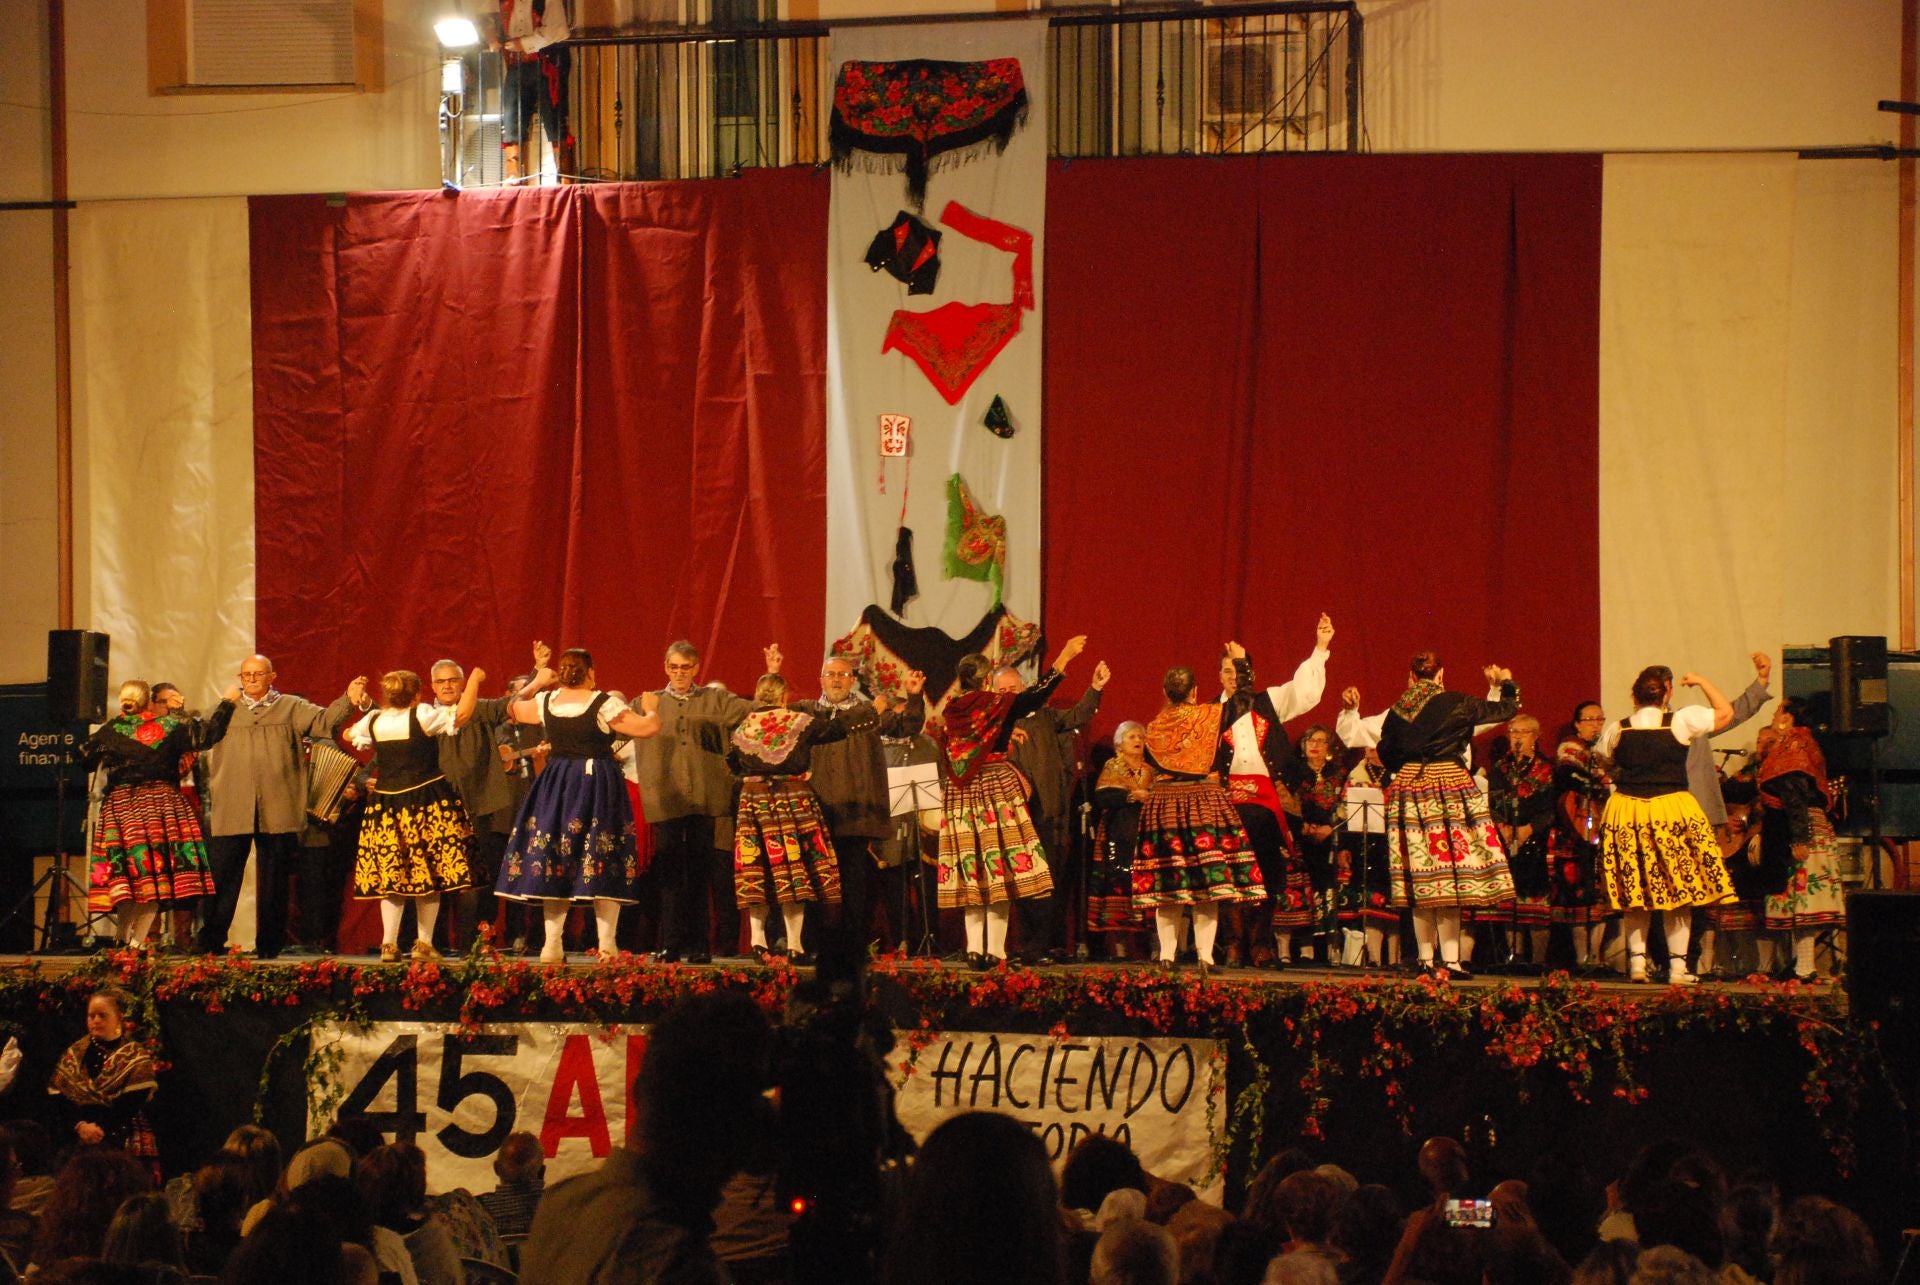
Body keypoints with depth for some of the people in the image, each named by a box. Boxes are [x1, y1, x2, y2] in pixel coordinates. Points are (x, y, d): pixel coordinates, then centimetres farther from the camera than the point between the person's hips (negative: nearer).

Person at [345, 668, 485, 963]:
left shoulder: (373, 721, 5)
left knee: (390, 874, 7)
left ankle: (389, 943, 1)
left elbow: (350, 735, 25)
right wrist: (474, 680, -1)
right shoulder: (423, 716, -8)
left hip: (386, 804, 4)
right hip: (426, 803, -4)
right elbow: (462, 714, -15)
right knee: (429, 872, 4)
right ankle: (424, 943, 3)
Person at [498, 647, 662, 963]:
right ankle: (607, 945, -4)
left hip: (557, 786, 4)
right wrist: (650, 709, 7)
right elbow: (649, 728, -13)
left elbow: (513, 710, 22)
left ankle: (553, 944, 4)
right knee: (603, 865, 0)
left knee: (555, 865, 7)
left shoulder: (546, 701, 2)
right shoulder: (603, 703, -11)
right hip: (598, 785, -4)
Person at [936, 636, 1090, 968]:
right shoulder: (997, 704, -8)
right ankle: (994, 950, -5)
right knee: (999, 872, -2)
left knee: (972, 875, 7)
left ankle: (975, 948, 3)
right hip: (998, 788, -4)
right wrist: (1063, 659, -7)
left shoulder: (951, 710, 6)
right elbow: (1036, 695, -13)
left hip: (960, 795, 5)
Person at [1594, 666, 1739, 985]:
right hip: (1672, 810, -3)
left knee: (1634, 892, 10)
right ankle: (1677, 965, 2)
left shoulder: (1617, 729, 2)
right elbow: (1726, 711, 6)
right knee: (1679, 891, 4)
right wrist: (1701, 682, 17)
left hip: (1625, 812, 3)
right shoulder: (1682, 721, -6)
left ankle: (1637, 962, 8)